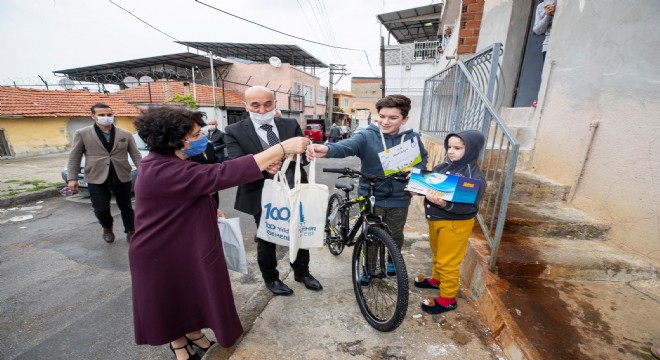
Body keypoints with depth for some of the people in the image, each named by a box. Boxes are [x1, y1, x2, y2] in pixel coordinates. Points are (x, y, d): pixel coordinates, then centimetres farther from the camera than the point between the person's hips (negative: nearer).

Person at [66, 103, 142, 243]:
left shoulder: (126, 134, 5)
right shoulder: (82, 134, 3)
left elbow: (136, 155, 4)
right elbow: (74, 158, 4)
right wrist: (72, 178, -2)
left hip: (122, 177, 1)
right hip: (96, 178, 0)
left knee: (126, 207, 10)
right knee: (101, 209, 3)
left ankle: (130, 231, 24)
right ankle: (107, 228, 32)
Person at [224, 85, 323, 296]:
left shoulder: (291, 125, 1)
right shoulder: (235, 132, -7)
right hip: (263, 197, -2)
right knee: (266, 241, 16)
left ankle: (302, 272, 44)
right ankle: (271, 278, 43)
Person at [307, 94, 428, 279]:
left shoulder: (412, 138, -5)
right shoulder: (367, 136, -14)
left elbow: (423, 157, 13)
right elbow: (347, 145, -33)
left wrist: (416, 171, -9)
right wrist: (327, 149, -55)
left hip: (399, 198, 2)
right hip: (372, 197, -2)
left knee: (396, 234, 20)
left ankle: (393, 261, 50)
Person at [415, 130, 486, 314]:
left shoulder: (475, 177, -19)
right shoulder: (442, 167, 0)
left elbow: (471, 207, -23)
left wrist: (445, 204, -35)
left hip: (455, 224, -6)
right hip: (435, 219, 7)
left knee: (448, 262, 7)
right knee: (437, 254, 25)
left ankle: (448, 299, 25)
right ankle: (437, 279, 48)